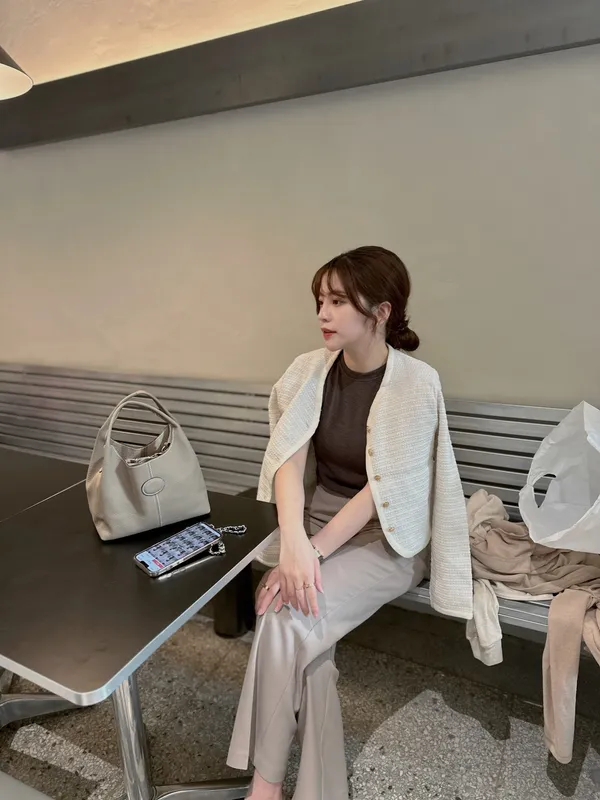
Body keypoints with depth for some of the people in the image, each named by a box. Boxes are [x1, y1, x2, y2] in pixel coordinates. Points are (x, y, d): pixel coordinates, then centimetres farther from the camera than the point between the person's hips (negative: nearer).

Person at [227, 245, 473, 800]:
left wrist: (312, 552, -24)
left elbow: (382, 489, -19)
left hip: (388, 537, -4)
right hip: (315, 520, 4)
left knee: (288, 616, -22)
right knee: (302, 628, -19)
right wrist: (293, 540, -28)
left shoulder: (417, 384, -16)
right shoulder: (309, 370, -3)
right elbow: (288, 459, -12)